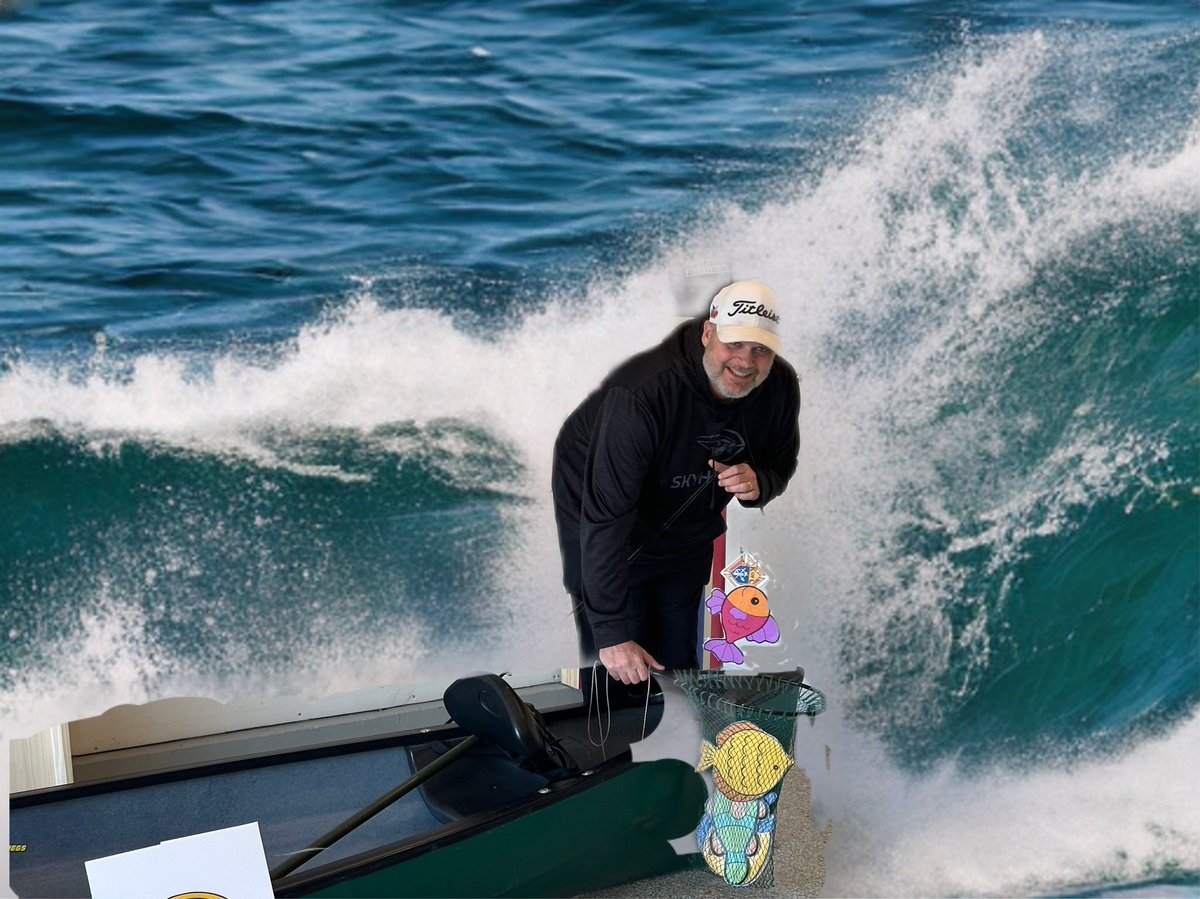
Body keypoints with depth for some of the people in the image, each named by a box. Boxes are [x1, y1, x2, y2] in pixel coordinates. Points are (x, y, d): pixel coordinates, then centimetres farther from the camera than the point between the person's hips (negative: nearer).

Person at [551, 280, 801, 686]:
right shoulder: (641, 393, -38)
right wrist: (612, 632, -40)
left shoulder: (781, 388, -17)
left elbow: (781, 464, 3)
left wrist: (758, 484, -25)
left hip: (687, 536, 6)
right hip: (609, 537, -5)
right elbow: (605, 515, -38)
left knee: (680, 666, 14)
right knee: (620, 671, -4)